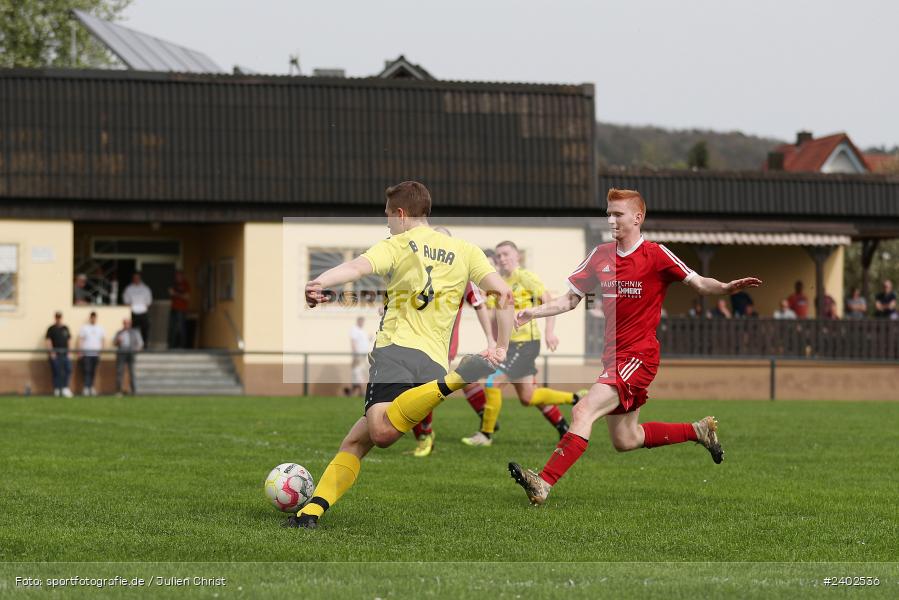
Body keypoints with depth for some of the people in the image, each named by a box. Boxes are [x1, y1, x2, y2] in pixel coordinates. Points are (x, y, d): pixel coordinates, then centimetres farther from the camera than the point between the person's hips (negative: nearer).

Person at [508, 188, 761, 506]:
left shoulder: (656, 255, -8)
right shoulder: (601, 255, 9)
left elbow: (699, 283, -11)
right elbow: (570, 299, 14)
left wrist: (725, 287, -31)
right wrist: (532, 313, 2)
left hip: (638, 357, -8)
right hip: (613, 356, 8)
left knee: (583, 411, -24)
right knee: (624, 440, 15)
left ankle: (543, 484, -30)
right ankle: (699, 430, 34)